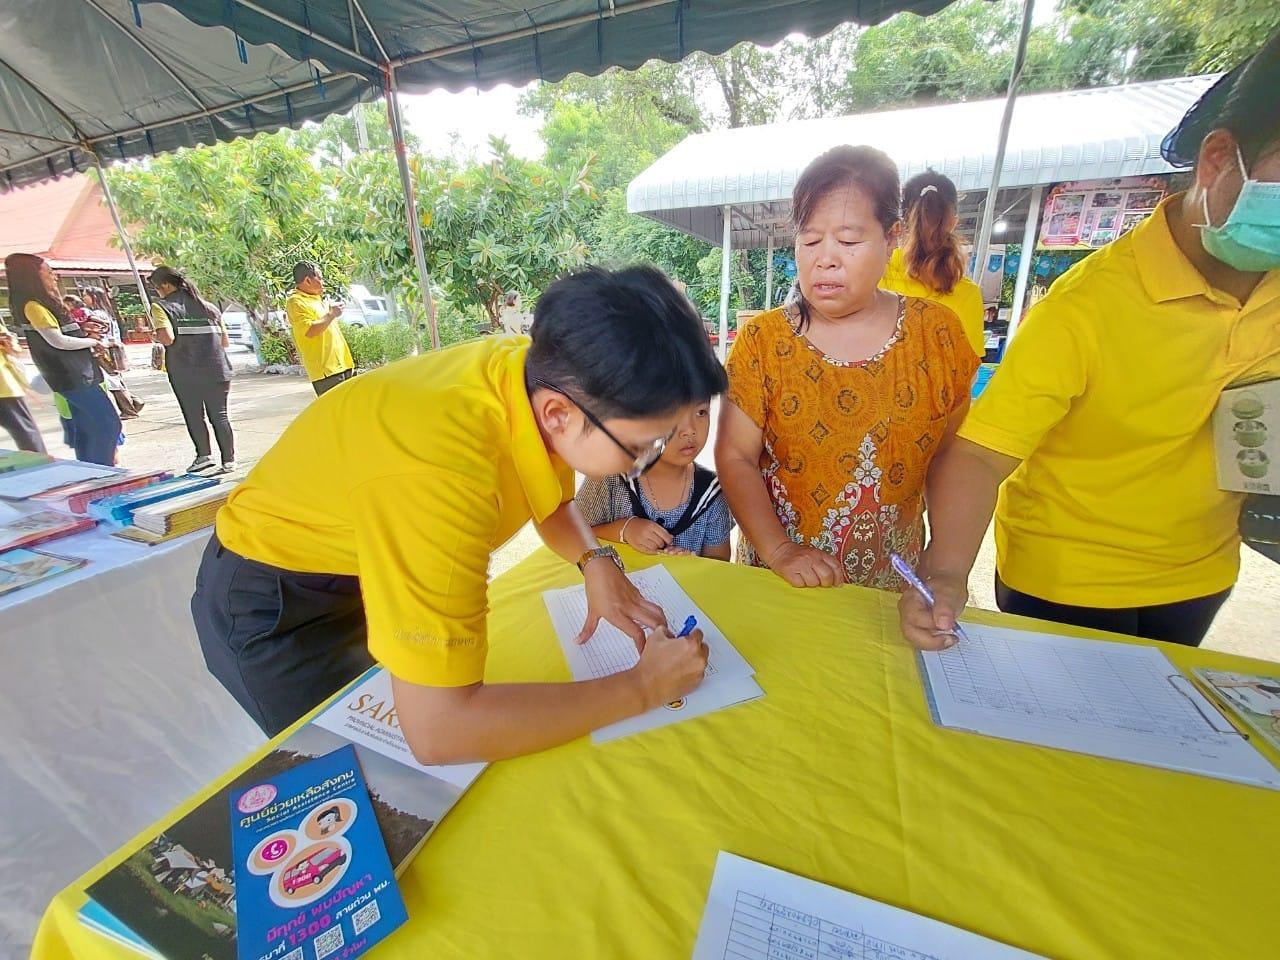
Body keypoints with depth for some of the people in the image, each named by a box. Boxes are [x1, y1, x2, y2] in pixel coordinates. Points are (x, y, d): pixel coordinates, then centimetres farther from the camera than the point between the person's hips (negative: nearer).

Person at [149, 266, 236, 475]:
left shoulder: (162, 307, -2)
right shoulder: (209, 306, 12)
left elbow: (168, 338, -15)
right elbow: (225, 342, 10)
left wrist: (156, 335, 6)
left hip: (185, 372, -3)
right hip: (216, 369, 3)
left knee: (194, 414, 8)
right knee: (220, 415, 6)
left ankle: (204, 456, 3)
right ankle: (228, 460, 5)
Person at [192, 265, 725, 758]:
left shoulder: (549, 374, -20)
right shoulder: (440, 471, -43)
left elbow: (554, 502, 0)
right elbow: (437, 731, -40)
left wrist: (597, 563, -19)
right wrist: (641, 688, -32)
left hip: (385, 566, 6)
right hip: (273, 604, -5)